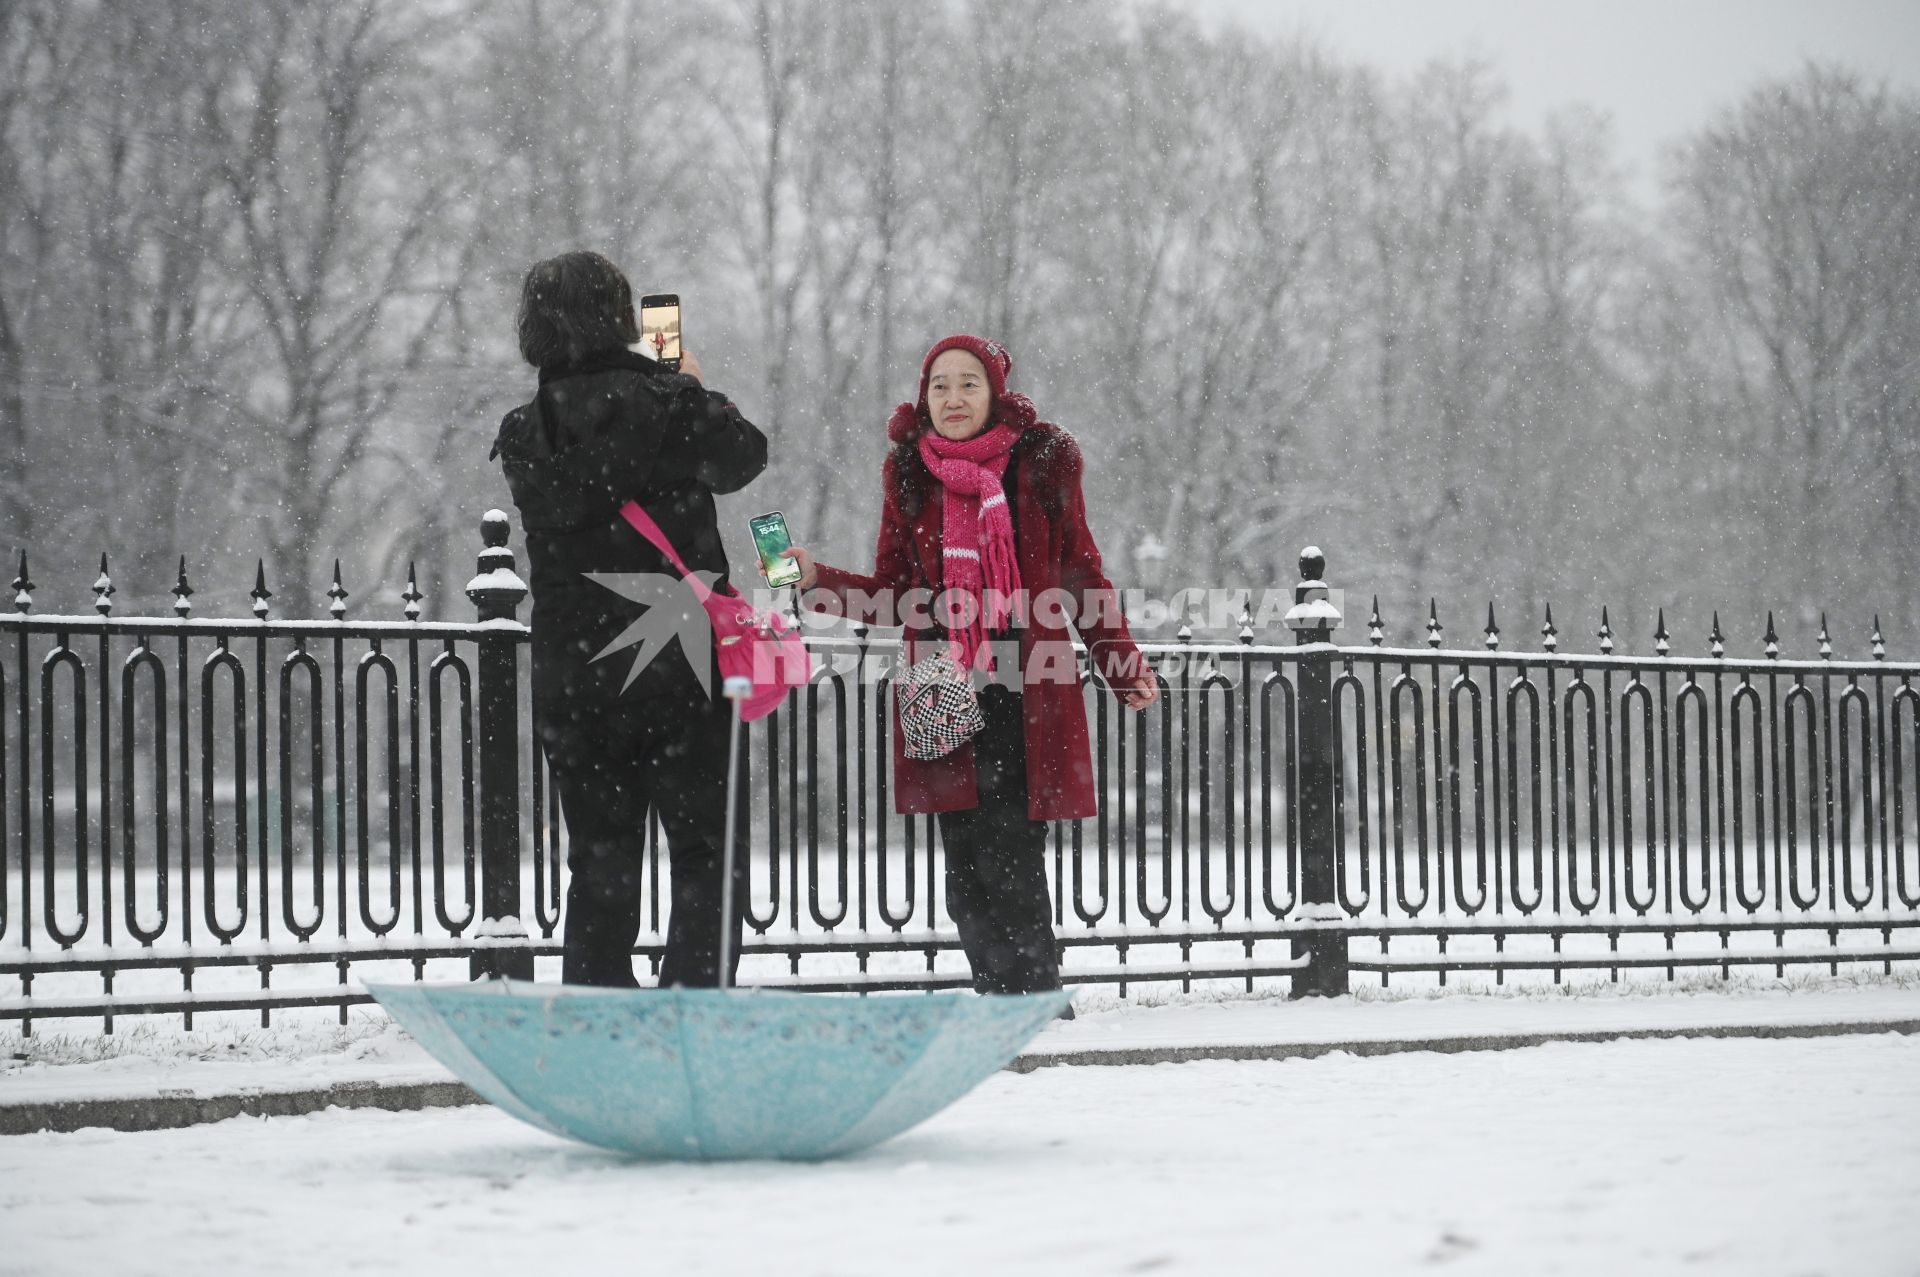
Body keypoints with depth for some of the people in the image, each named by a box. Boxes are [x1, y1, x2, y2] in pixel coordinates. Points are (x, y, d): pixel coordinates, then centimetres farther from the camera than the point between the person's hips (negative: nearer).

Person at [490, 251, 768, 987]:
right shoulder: (672, 406, -9)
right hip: (680, 677, -3)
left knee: (599, 867, 12)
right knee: (708, 860, 4)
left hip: (570, 688, 3)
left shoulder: (524, 436, 0)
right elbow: (743, 456, 10)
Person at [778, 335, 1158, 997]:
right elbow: (892, 595, 13)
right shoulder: (909, 474, 10)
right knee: (967, 873, 0)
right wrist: (817, 580, -3)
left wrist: (1123, 667, 6)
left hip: (1024, 694, -2)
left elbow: (1082, 572, 12)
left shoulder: (1042, 463, 4)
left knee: (1011, 862, -11)